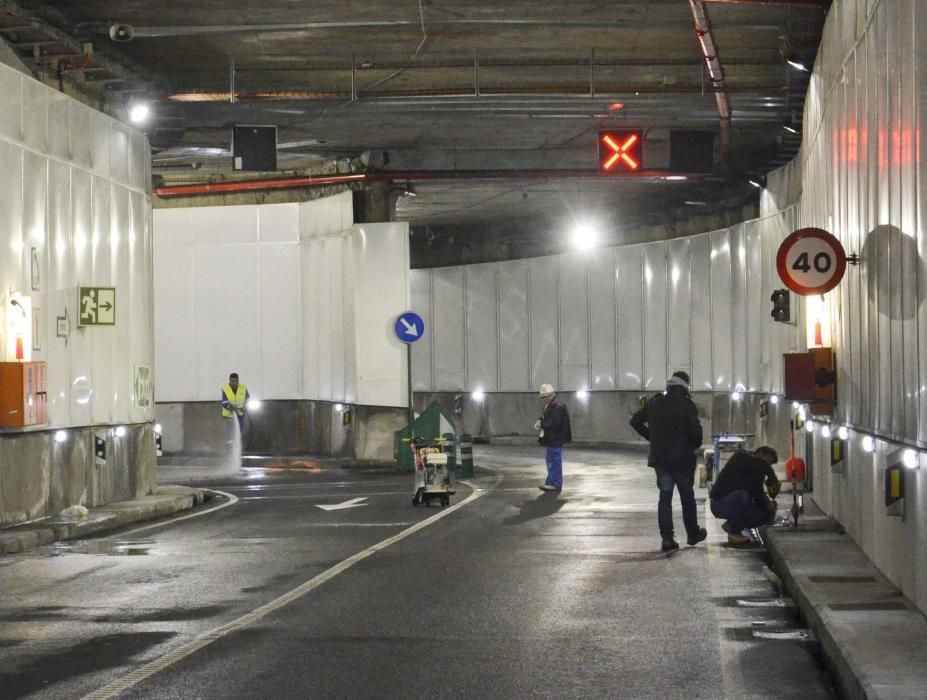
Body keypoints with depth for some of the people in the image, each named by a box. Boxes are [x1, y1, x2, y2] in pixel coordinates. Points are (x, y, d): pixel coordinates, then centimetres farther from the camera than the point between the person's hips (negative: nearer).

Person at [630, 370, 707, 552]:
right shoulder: (686, 405, -13)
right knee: (687, 497, 12)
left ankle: (667, 538, -1)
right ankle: (693, 534, 25)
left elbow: (635, 421, 10)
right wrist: (696, 444, 1)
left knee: (665, 497, 6)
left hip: (660, 458, 3)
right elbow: (695, 430, -20)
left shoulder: (654, 403, 3)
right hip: (682, 458, -3)